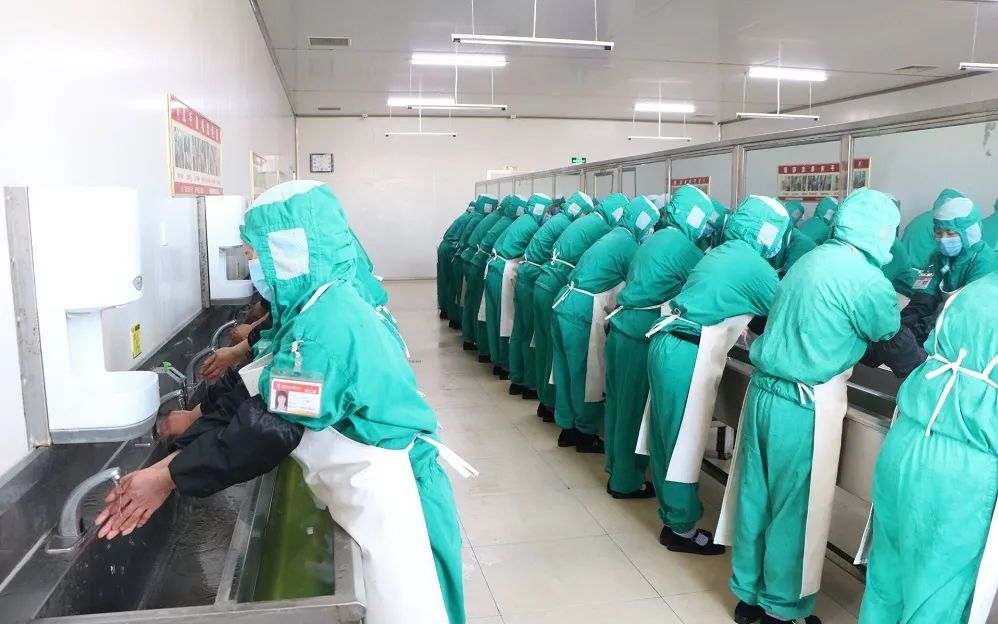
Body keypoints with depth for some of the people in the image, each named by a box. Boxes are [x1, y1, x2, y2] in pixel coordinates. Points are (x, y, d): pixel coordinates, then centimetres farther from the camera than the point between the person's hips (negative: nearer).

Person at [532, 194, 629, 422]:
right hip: (556, 290, -9)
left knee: (545, 344, 15)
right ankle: (552, 404, 12)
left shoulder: (584, 220, 18)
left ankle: (545, 399, 26)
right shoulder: (602, 228, -10)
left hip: (543, 284, 9)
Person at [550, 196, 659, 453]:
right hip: (582, 311, -9)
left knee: (567, 371, 16)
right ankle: (586, 433, 17)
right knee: (587, 374, 4)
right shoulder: (628, 244, -9)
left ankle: (568, 427, 28)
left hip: (565, 302, 9)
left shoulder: (615, 235, 18)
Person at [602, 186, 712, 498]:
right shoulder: (682, 247, -12)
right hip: (640, 335, -9)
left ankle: (616, 467, 32)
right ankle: (627, 481, 15)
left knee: (619, 402, 18)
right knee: (635, 408, 3)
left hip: (621, 327, 9)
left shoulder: (657, 238, 15)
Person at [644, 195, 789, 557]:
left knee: (668, 436, 16)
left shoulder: (722, 252, 19)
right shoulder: (755, 266, -7)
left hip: (668, 343, 9)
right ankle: (681, 528, 16)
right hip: (688, 354, -9)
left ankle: (671, 513, 31)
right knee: (685, 440, 3)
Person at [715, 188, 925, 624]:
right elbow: (898, 346, -2)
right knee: (796, 512, 9)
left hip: (764, 392, 8)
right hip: (804, 407, -7)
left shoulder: (810, 260, 11)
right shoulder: (866, 279, -12)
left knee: (756, 498, 16)